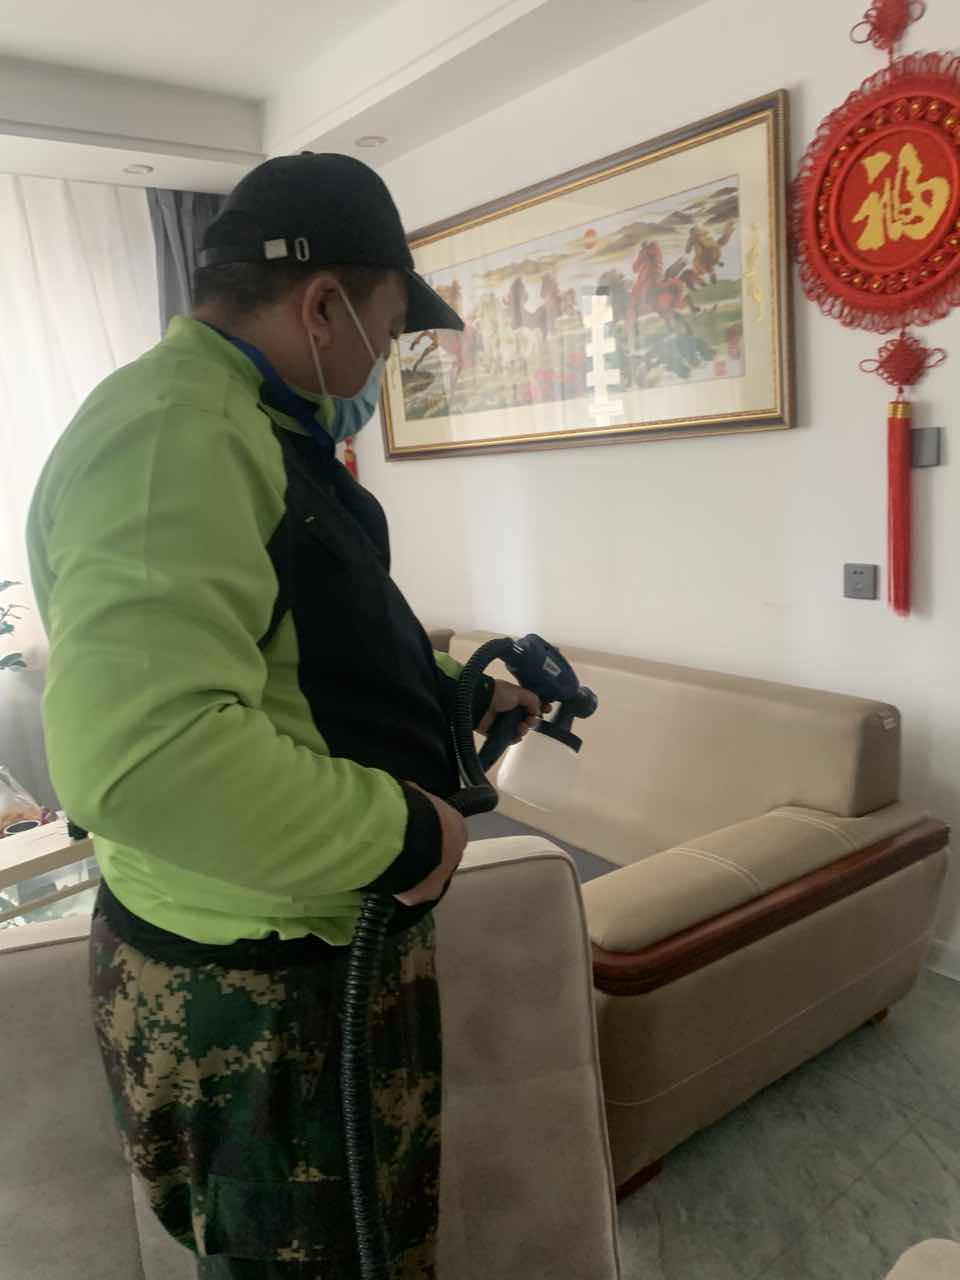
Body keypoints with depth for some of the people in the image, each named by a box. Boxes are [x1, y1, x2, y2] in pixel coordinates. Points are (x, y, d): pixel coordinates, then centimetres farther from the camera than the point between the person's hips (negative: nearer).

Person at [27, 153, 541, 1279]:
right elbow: (141, 753, -38)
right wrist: (402, 834, -26)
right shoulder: (173, 434, -24)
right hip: (260, 991, -10)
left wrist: (462, 694, 18)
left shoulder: (250, 429, 13)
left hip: (317, 946, 10)